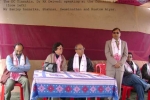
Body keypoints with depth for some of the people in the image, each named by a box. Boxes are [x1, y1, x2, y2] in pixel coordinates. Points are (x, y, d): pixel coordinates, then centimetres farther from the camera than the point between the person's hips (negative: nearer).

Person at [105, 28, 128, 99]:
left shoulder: (124, 43, 12)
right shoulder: (108, 42, 6)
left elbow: (125, 55, 6)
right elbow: (107, 54, -5)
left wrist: (120, 63, -9)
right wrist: (115, 63, -14)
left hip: (120, 67, 2)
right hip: (110, 66, -2)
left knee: (118, 84, 4)